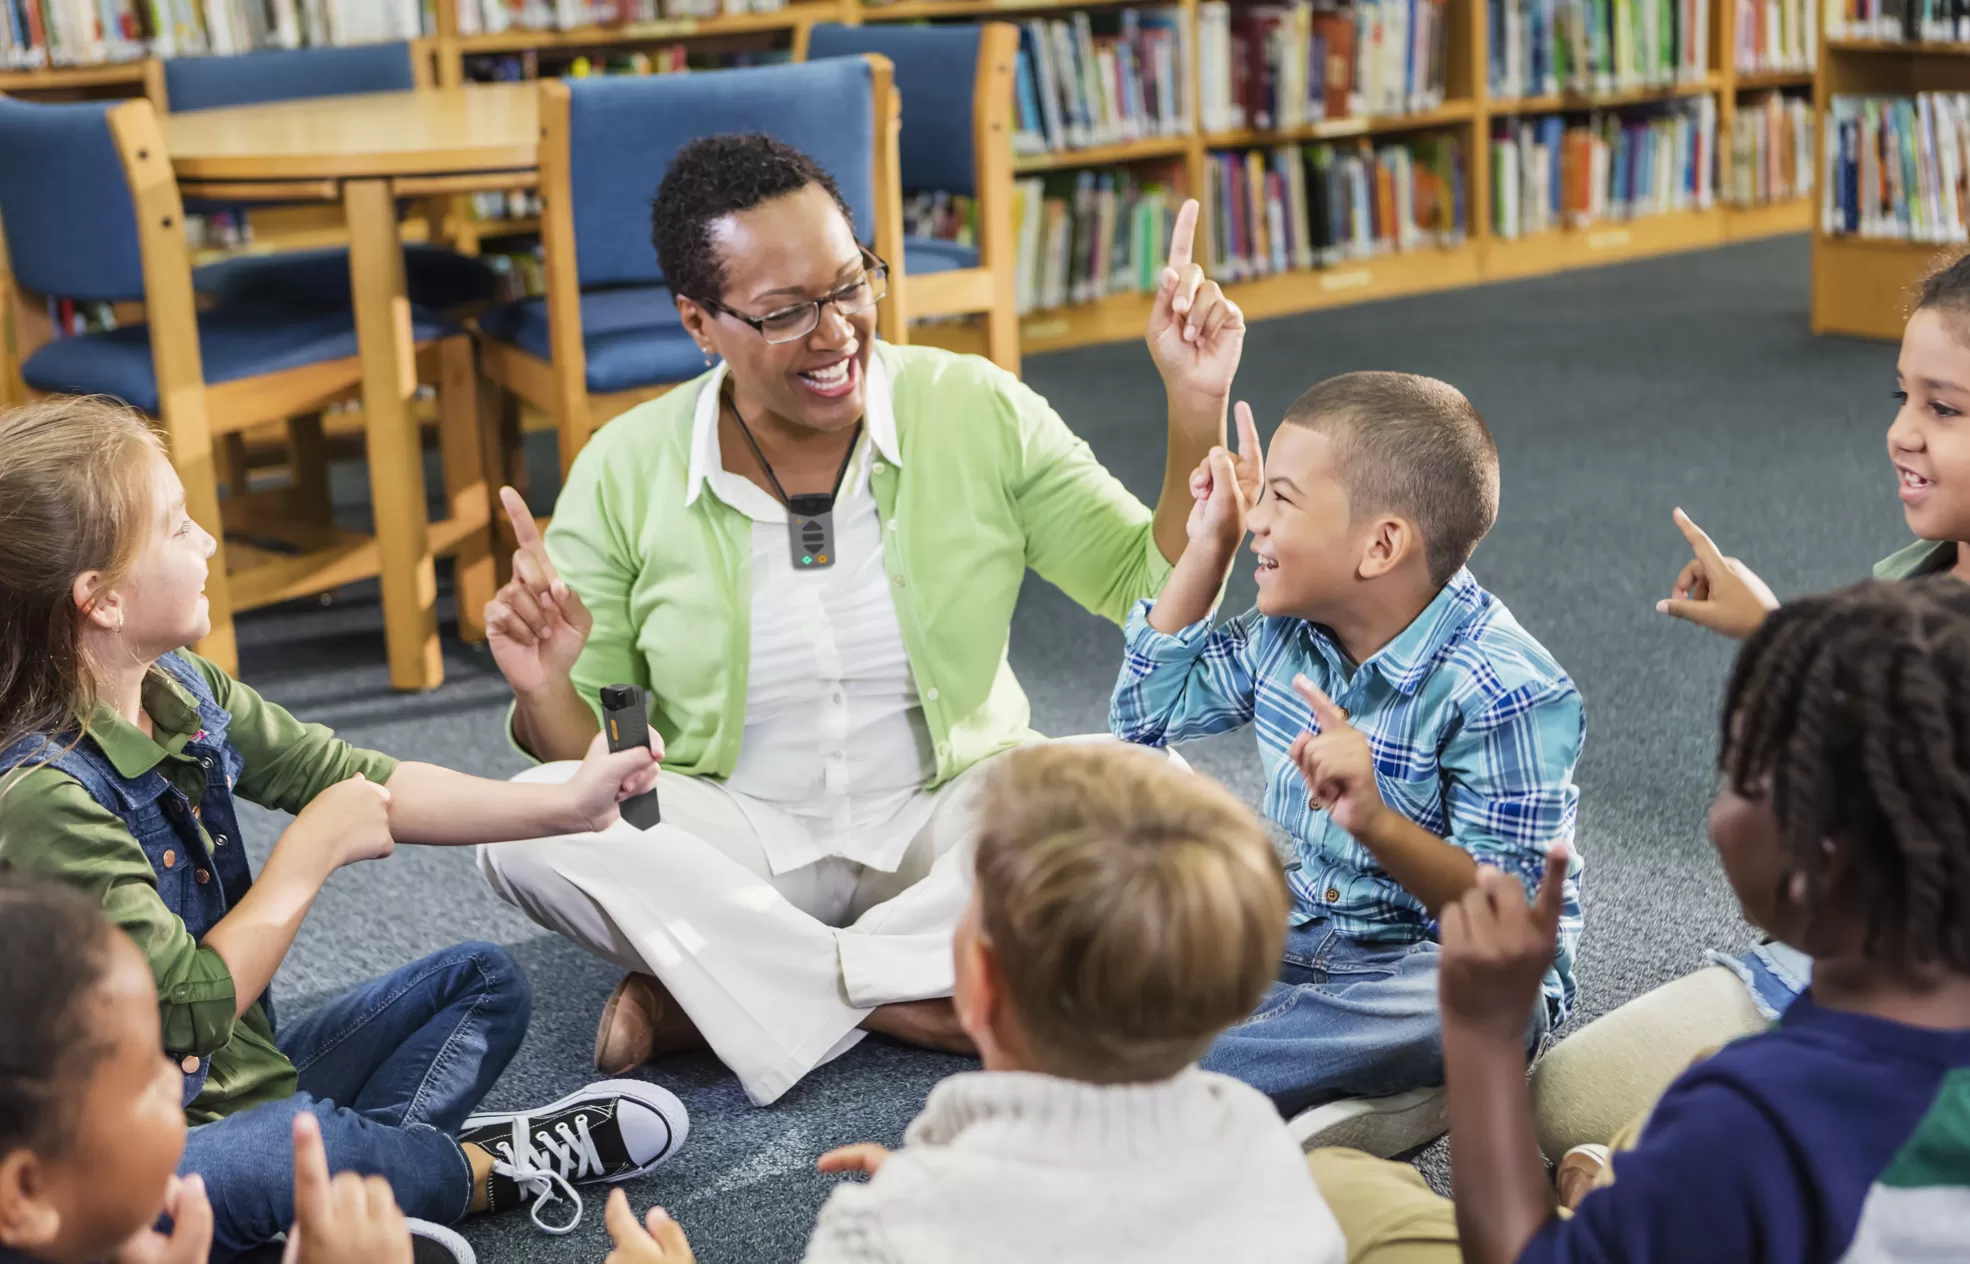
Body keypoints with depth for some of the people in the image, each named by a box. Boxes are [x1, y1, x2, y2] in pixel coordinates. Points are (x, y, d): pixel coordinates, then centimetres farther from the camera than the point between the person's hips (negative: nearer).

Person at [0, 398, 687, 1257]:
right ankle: (489, 1170, -11)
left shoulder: (181, 689, -1)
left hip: (246, 1076, 9)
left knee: (482, 980, 13)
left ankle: (370, 1166, -14)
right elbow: (190, 1011, -25)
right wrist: (313, 850, -16)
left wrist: (565, 805, 2)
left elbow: (365, 785, 6)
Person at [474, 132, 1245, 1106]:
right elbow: (575, 751, -3)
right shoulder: (626, 472, -7)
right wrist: (545, 691, -26)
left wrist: (1196, 407, -18)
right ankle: (899, 1001, -22)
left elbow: (1160, 595, -6)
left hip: (950, 818, 1)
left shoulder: (978, 413, -6)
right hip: (738, 839, 0)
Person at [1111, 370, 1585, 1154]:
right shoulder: (1289, 635, 2)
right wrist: (1208, 548, 5)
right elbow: (1147, 711, 15)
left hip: (1451, 970, -9)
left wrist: (1378, 824, -42)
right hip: (1300, 935, 9)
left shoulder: (1507, 695, -21)